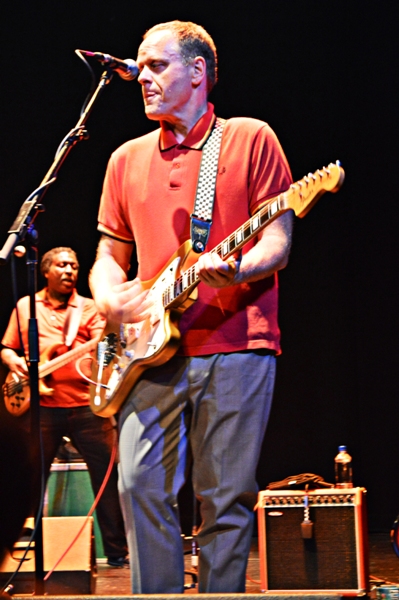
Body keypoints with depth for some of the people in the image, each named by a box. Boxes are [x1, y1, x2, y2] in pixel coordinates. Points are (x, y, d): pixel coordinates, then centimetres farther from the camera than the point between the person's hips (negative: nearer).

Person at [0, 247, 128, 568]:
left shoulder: (89, 308, 11)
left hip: (86, 405, 0)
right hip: (41, 405, 1)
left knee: (108, 475, -3)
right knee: (30, 478, 5)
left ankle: (117, 551, 4)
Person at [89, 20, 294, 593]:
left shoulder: (250, 138, 6)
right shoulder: (127, 159, 19)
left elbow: (278, 239, 0)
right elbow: (109, 253, 22)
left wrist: (235, 270, -21)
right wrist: (110, 298, 0)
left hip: (237, 346, -3)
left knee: (227, 499, -2)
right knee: (141, 486, -6)